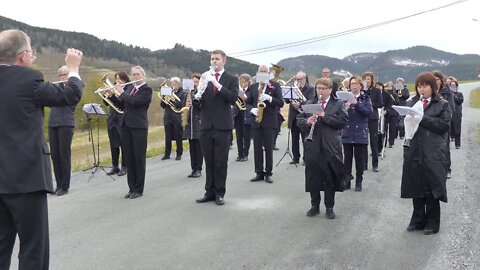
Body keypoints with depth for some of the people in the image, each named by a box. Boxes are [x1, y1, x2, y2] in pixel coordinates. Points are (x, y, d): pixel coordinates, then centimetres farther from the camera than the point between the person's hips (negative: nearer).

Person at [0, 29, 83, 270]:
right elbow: (71, 95, -4)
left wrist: (25, 66, 22)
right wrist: (73, 68, 12)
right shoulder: (27, 79, -13)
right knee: (33, 247, 2)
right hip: (25, 175, -7)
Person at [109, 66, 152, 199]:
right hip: (126, 126, 6)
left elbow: (134, 102, -19)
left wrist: (121, 92, -7)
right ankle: (131, 188, 16)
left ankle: (139, 189, 8)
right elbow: (121, 105, 18)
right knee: (129, 158, 8)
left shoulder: (147, 89, -6)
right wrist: (111, 95, 6)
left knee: (139, 158, 1)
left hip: (139, 127, -6)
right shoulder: (130, 88, 15)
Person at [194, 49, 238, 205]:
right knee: (209, 161, 9)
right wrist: (197, 97, -15)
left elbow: (233, 98, -16)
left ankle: (219, 193, 11)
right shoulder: (205, 78, 11)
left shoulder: (231, 79, 2)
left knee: (221, 162, 1)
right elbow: (197, 106, 8)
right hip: (206, 126, 3)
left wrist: (217, 84, -22)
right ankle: (210, 192, 17)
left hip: (222, 126, -3)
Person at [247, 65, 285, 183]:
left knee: (269, 148, 0)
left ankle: (268, 173, 7)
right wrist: (252, 109, -9)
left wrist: (269, 98, -19)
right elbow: (248, 103, 12)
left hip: (269, 121, -3)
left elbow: (281, 103, -4)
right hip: (256, 121, 3)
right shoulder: (252, 87, 11)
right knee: (257, 148, 4)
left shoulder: (275, 86, 2)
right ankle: (259, 173, 11)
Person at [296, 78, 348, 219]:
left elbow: (343, 121, -9)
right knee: (313, 177, 6)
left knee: (330, 178, 4)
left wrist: (325, 116, -18)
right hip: (313, 146, 2)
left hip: (331, 147, -2)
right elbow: (299, 120, 7)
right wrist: (307, 121, -15)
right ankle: (315, 206, 21)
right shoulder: (309, 104, 11)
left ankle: (329, 207, 18)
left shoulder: (338, 104, 4)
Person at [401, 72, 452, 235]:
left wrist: (422, 118, -17)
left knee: (432, 190, 3)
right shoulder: (411, 103, 13)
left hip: (433, 154, -3)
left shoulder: (443, 105, 3)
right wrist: (407, 121, -14)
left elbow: (443, 125, -11)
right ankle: (418, 220, 23)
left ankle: (432, 223, 15)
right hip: (414, 152, 3)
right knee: (416, 188, 9)